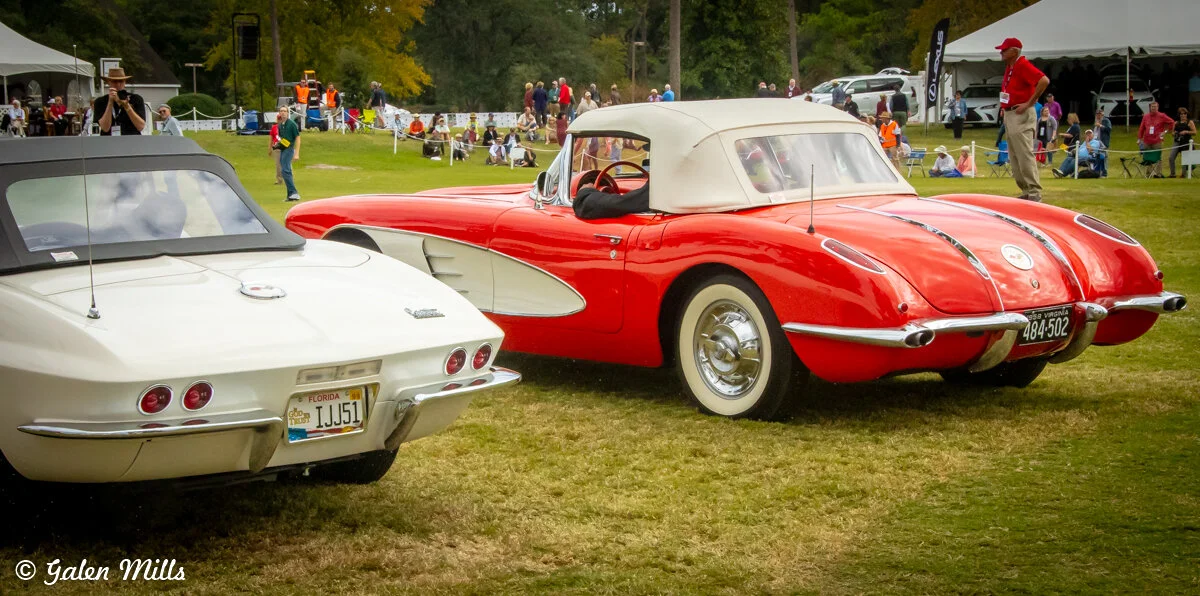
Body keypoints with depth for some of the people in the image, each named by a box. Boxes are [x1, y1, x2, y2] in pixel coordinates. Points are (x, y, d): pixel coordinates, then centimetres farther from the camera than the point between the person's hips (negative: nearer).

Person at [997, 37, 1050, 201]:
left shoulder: (1023, 65, -14)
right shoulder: (1009, 67, 14)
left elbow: (1044, 80, -26)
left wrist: (1029, 103, -24)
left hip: (1021, 116, -10)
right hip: (1009, 115, 10)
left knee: (1025, 154, -12)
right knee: (1014, 157, 11)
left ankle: (1035, 193, -11)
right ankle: (1026, 192, 15)